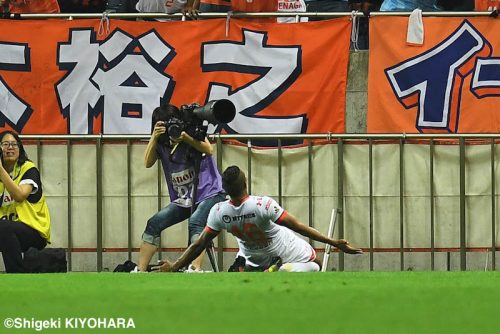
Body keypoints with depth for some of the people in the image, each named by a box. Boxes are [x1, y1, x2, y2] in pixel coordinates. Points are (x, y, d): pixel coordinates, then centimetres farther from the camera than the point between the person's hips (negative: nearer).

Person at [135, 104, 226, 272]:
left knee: (195, 222, -33)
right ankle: (140, 271, -5)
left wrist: (185, 137, -35)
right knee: (154, 224, -8)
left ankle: (195, 269, -46)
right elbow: (148, 162, -10)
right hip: (183, 200, 6)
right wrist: (154, 137, -21)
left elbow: (208, 150, -23)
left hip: (210, 194, -6)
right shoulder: (161, 143, 6)